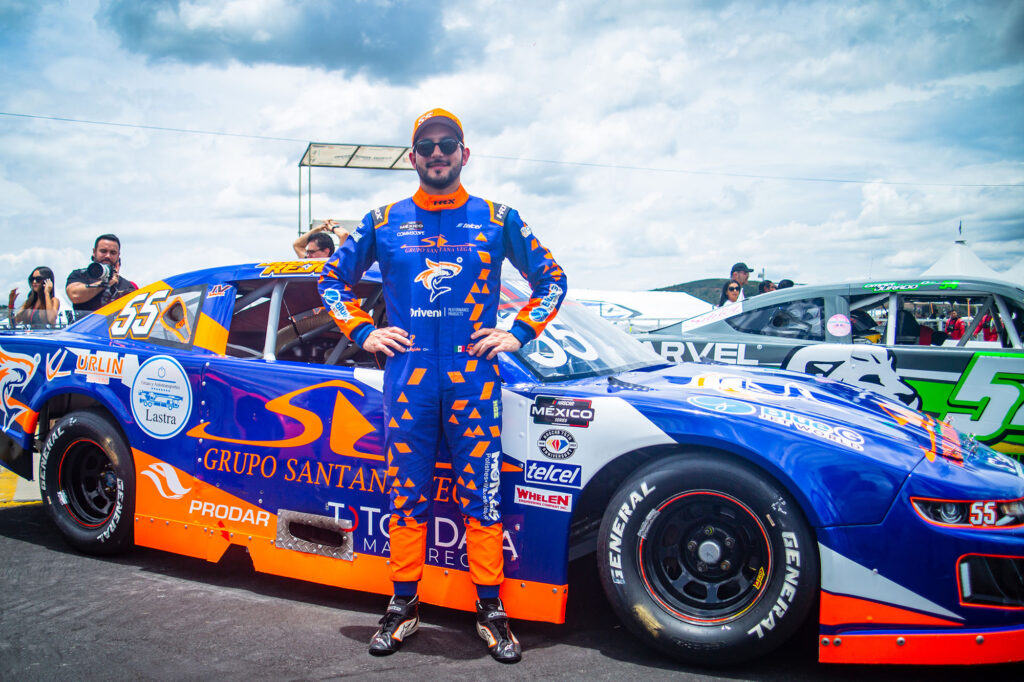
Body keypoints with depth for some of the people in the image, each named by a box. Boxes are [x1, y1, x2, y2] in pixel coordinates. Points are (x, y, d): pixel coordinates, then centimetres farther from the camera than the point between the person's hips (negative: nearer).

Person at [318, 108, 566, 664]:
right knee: (407, 496, 7)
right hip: (407, 379, 1)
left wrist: (519, 331, 3)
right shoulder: (384, 222, 9)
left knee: (481, 496, 1)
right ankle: (403, 606, 21)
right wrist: (363, 333, 7)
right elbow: (333, 278, 19)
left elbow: (551, 279, 14)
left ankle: (491, 611, 14)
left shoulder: (497, 220, 7)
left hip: (474, 379, -1)